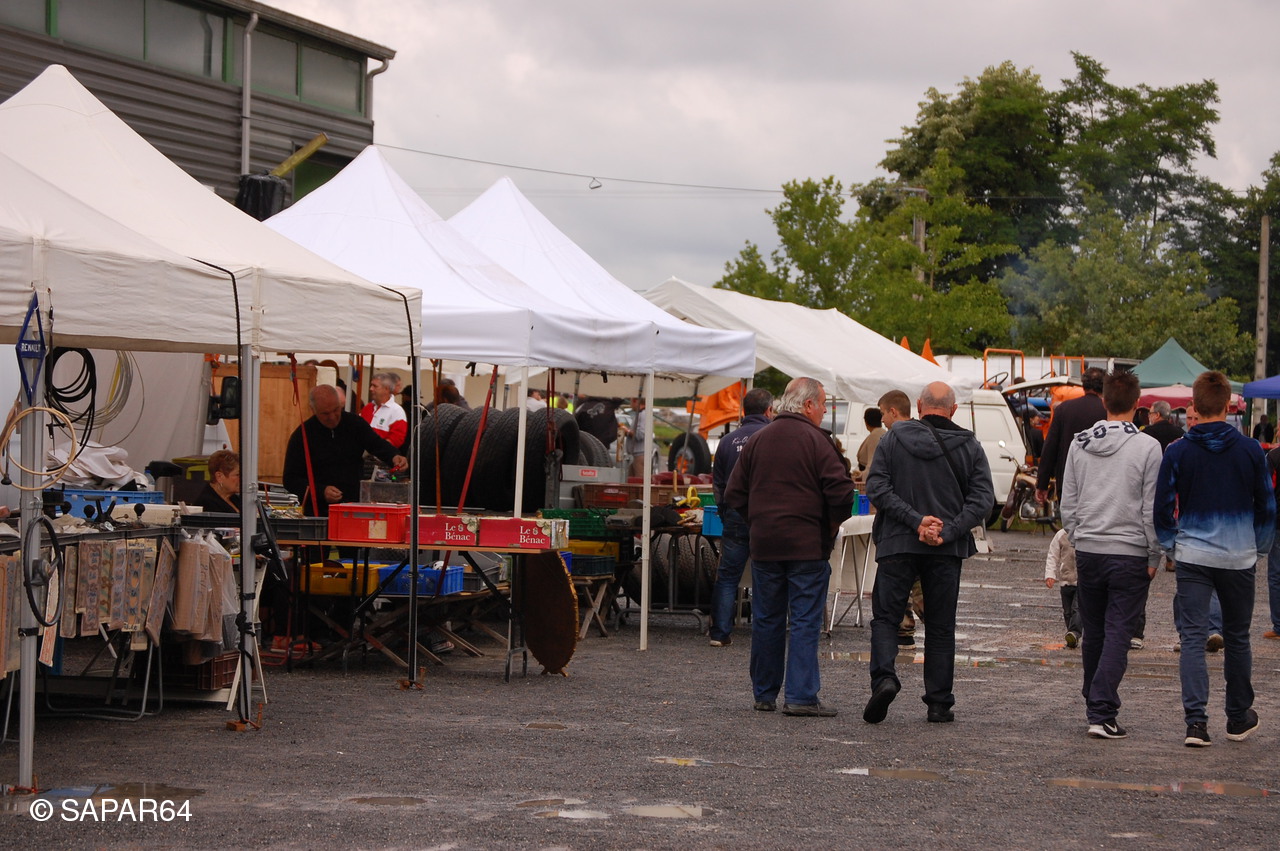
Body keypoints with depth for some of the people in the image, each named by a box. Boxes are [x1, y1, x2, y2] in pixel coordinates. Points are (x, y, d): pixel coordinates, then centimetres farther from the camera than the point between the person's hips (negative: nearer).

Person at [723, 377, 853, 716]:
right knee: (805, 620, -2)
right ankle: (801, 696, -7)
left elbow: (734, 494, 11)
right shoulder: (815, 440, -8)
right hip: (808, 545, -5)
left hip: (764, 545, 5)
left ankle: (764, 694, 16)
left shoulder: (757, 440, 9)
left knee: (766, 620, 11)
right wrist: (833, 522, 1)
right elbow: (841, 491, -16)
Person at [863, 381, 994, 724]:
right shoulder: (969, 447, 4)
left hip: (897, 544, -1)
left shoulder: (893, 439, 1)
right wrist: (947, 531, -11)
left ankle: (884, 677, -17)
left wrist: (916, 520, -13)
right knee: (940, 627, 10)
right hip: (947, 550, 1)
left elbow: (876, 486, -9)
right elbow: (983, 498, -4)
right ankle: (939, 703, 10)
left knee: (885, 617, 6)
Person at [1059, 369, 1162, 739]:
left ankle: (1094, 704, 25)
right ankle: (1102, 713, -11)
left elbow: (1067, 504, 8)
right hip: (1129, 553, -4)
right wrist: (1154, 558, 0)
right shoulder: (1147, 447, -8)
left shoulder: (1079, 444, 4)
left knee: (1093, 635, 14)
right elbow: (1151, 510, -7)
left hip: (1088, 552, 4)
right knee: (1118, 635, -3)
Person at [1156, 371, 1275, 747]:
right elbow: (1266, 507, 6)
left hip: (1192, 557, -1)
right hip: (1239, 557, 1)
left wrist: (1170, 545, 15)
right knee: (1237, 637, 14)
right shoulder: (1250, 451, -3)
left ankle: (1196, 720, -13)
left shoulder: (1178, 452, -5)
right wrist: (1259, 548, 20)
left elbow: (1162, 508, -1)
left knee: (1193, 637, -1)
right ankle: (1239, 718, 26)